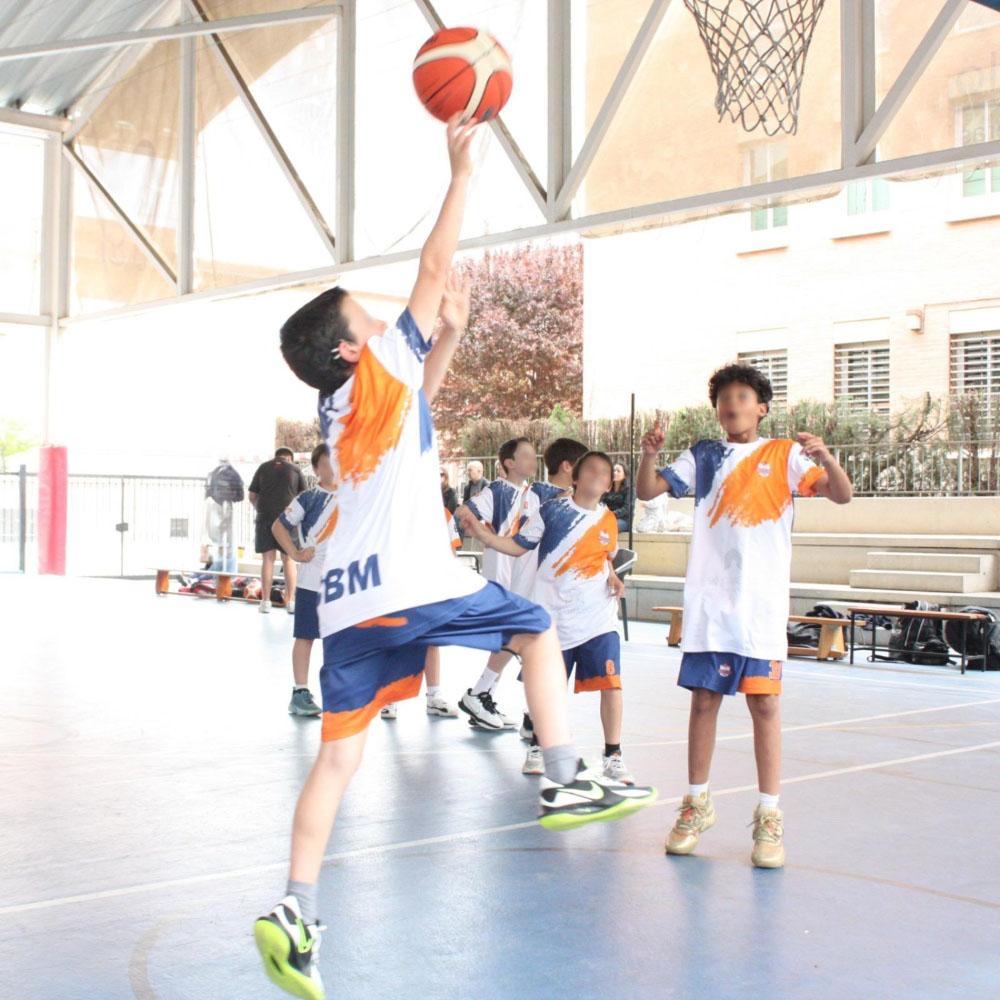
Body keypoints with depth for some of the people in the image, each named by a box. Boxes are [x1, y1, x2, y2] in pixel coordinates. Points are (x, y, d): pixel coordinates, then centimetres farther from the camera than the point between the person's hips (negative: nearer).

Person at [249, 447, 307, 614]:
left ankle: (265, 601, 4)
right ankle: (291, 601, 5)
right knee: (289, 560, 5)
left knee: (267, 560, 4)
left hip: (265, 518, 1)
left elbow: (252, 495, 10)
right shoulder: (295, 469, 8)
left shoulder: (263, 468, 10)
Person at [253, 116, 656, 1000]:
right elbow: (435, 270, 3)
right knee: (536, 630, 14)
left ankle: (296, 913, -2)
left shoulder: (340, 407, 21)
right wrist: (462, 170, 9)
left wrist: (451, 333, 31)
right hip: (415, 587, -7)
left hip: (348, 604, 7)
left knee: (339, 754, 6)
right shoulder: (380, 368, 3)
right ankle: (565, 782, 5)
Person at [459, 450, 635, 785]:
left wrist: (614, 579, 3)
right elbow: (518, 546, 0)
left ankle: (613, 756, 4)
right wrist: (482, 533, -11)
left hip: (598, 619, 2)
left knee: (611, 684, -9)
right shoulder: (552, 511, -3)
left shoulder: (608, 521, 7)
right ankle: (537, 747, 29)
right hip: (554, 617, -2)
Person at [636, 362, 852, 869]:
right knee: (703, 699, 6)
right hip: (708, 600, 2)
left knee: (764, 702, -3)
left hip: (762, 603, -2)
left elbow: (841, 494, -5)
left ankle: (769, 818, 4)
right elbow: (647, 491, 5)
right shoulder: (703, 456, 11)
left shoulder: (784, 454, 4)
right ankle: (697, 803, 20)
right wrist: (650, 454, -15)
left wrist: (826, 458, -25)